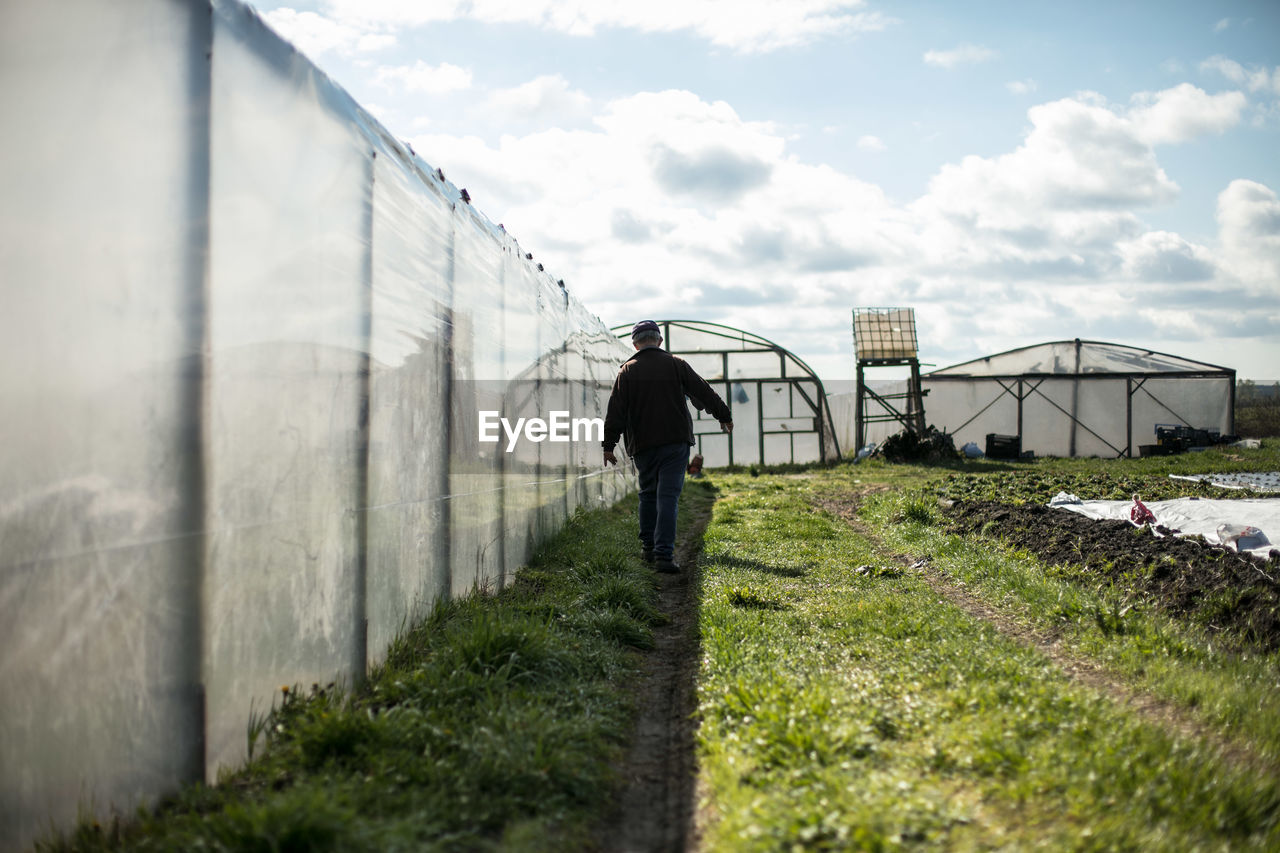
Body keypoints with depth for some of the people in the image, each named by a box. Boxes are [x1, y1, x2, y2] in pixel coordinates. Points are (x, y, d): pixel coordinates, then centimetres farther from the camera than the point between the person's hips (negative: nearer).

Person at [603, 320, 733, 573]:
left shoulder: (627, 371, 2)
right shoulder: (676, 364, 2)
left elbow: (616, 410, -2)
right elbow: (703, 392, 7)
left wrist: (609, 445, -1)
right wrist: (724, 415, 20)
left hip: (643, 445, 1)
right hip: (675, 441, -1)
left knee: (648, 494, 17)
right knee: (668, 496, -6)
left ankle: (649, 547, 23)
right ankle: (663, 554, -15)